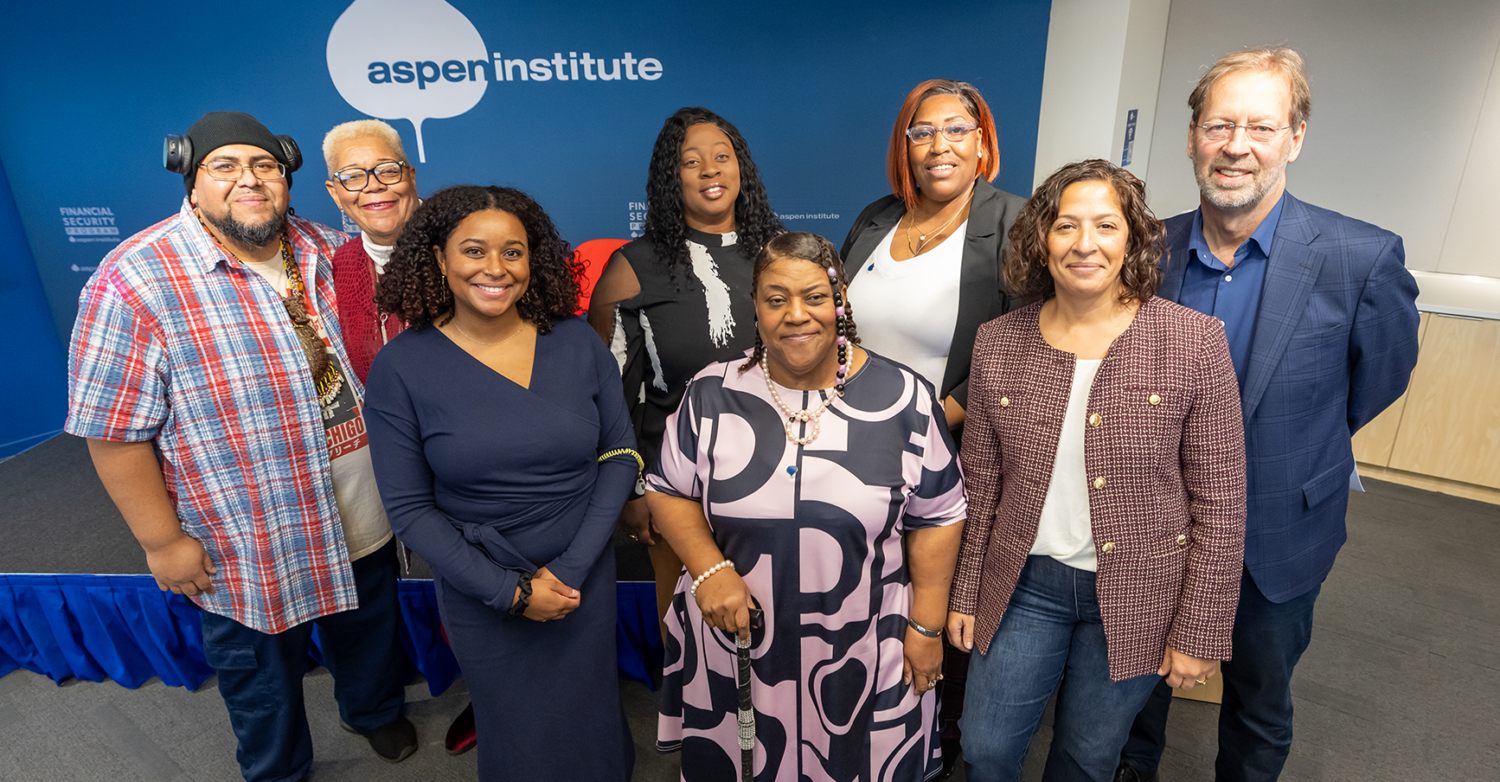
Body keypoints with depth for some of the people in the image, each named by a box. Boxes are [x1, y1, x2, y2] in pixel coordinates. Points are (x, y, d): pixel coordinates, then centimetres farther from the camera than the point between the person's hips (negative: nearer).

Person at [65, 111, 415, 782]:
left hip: (362, 517, 5)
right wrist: (162, 541, -12)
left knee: (369, 627, 28)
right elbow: (113, 429, -15)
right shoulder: (135, 283, -18)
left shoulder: (325, 249, -2)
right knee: (263, 673, 20)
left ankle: (374, 709, 58)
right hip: (250, 545, -4)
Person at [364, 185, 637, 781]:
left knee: (588, 724, 21)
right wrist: (511, 591, -14)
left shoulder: (577, 342, -8)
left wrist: (571, 568, -12)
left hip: (585, 579, 1)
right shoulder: (400, 367, -12)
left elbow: (620, 456, -5)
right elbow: (408, 506, -10)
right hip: (479, 592, -1)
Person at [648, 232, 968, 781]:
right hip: (734, 650, 2)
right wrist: (708, 569, -13)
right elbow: (669, 493, 2)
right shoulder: (712, 395, -6)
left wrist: (927, 626, -1)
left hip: (865, 656, -1)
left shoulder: (903, 399, -9)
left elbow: (936, 517, -2)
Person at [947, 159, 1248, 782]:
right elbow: (980, 486, 1)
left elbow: (1220, 501, -8)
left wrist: (1200, 632, -6)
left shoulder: (1194, 342, -12)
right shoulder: (997, 343, -5)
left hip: (1136, 595, -1)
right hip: (1023, 584, 2)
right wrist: (965, 594, 5)